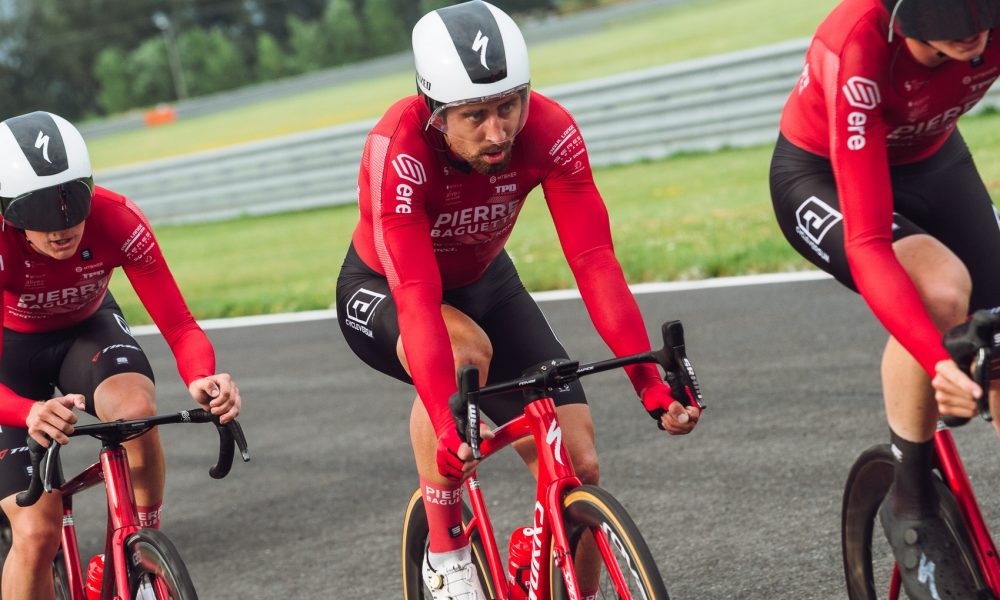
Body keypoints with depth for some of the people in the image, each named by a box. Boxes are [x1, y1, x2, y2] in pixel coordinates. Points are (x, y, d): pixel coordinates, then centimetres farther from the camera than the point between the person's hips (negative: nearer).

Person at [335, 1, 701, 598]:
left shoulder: (549, 132, -27)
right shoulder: (398, 152, -36)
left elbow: (594, 262, -30)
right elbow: (417, 302, -42)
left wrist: (651, 385, -38)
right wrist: (448, 429, -51)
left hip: (483, 282, 4)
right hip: (380, 291, -4)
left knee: (578, 466, -10)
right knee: (465, 350, -38)